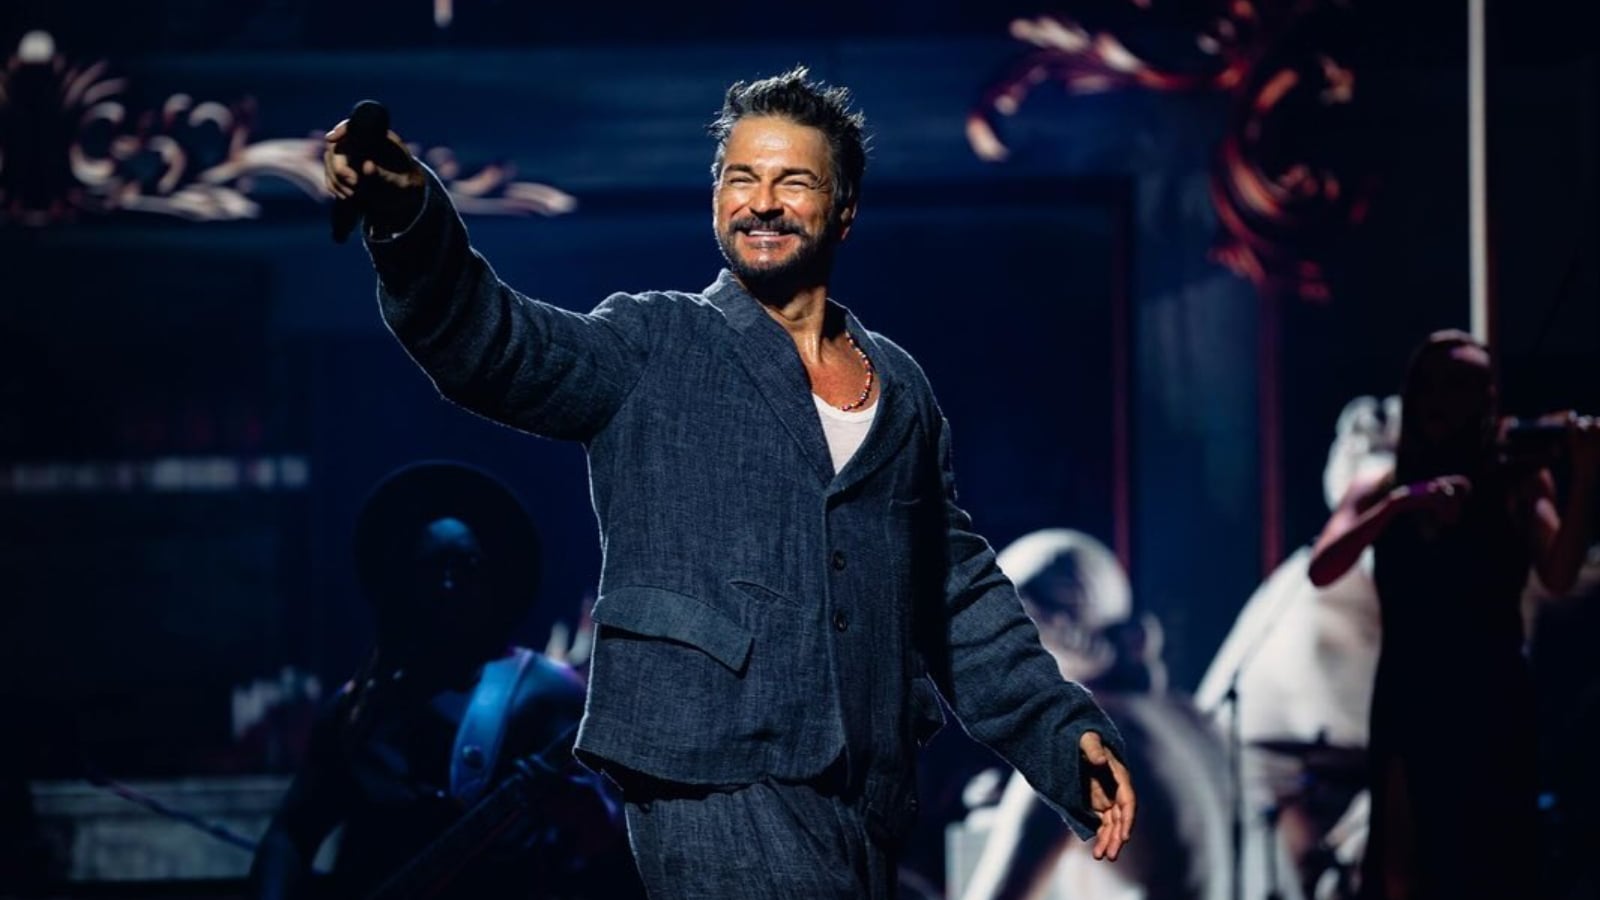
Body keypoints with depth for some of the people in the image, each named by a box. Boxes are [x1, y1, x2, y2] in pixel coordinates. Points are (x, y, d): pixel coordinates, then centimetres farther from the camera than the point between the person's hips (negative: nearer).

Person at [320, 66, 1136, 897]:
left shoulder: (900, 390, 16)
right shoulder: (653, 348, 4)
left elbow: (962, 593, 21)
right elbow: (496, 346, -13)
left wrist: (1063, 733, 13)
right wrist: (406, 215, -30)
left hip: (864, 799, 5)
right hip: (714, 786, -5)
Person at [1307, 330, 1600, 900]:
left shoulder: (1518, 485, 3)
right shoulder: (1378, 494, 9)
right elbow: (1321, 570, -8)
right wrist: (1400, 504, -20)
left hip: (1491, 707, -2)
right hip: (1408, 705, 2)